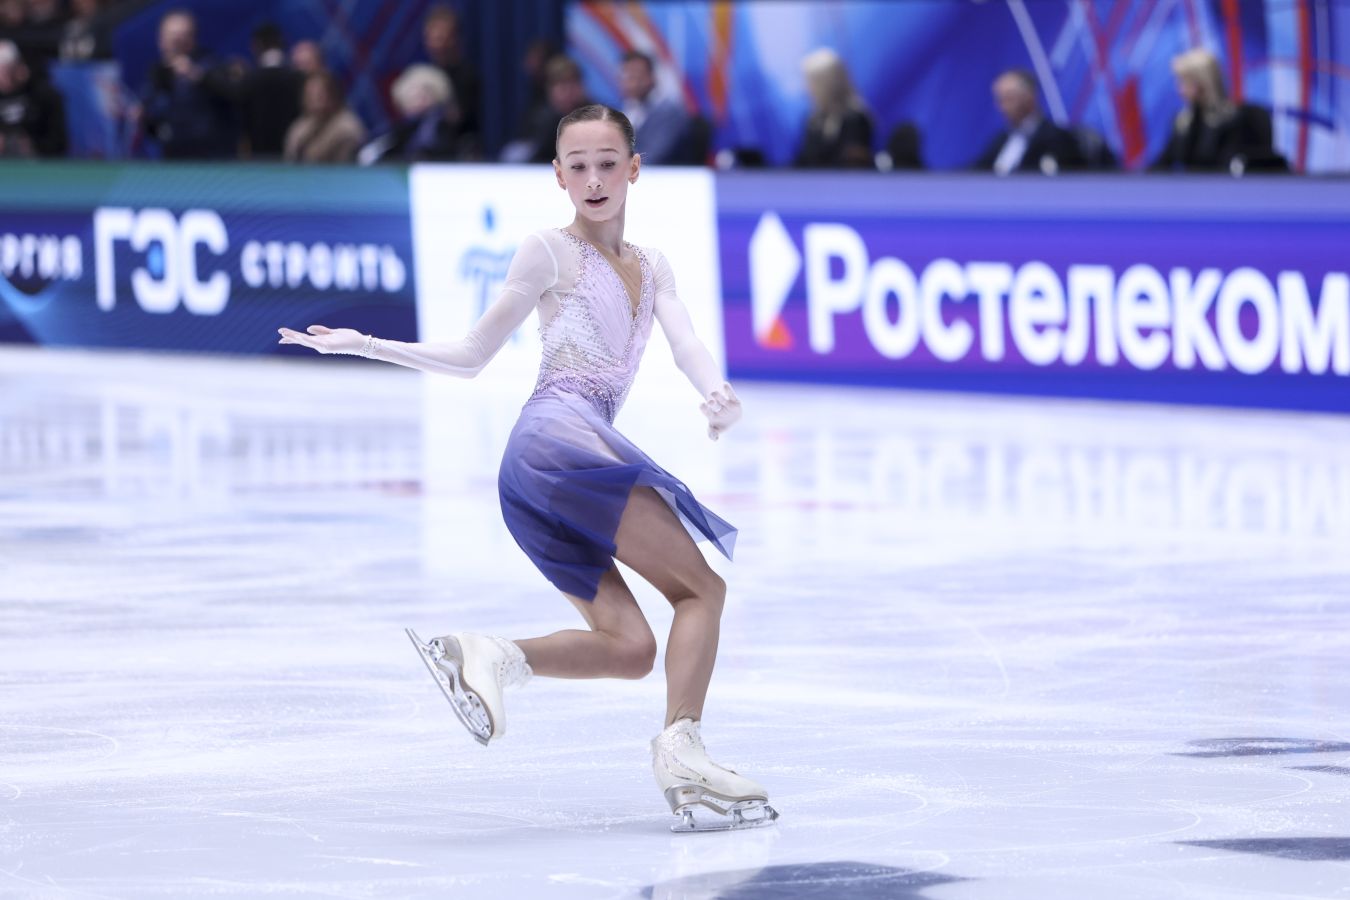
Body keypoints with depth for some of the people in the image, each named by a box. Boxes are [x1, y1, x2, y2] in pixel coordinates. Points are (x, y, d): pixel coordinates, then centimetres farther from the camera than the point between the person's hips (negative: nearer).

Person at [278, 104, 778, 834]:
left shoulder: (651, 269, 24)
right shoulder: (549, 252, 7)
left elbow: (687, 345, 5)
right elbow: (471, 357, 13)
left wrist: (715, 393, -17)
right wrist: (361, 344, 6)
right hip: (558, 434, -7)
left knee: (630, 649, -4)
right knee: (703, 588, -14)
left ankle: (490, 658, -9)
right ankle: (681, 746, -26)